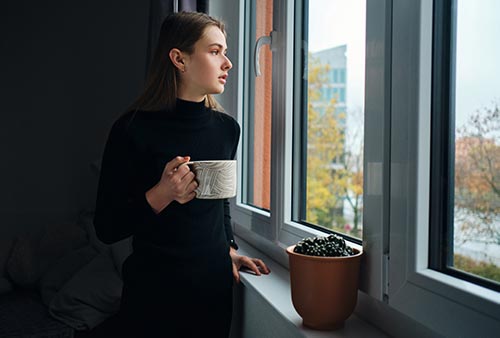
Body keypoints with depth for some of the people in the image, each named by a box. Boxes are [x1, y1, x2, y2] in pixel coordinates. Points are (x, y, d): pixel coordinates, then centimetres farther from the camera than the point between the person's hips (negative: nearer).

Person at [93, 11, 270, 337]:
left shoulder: (227, 127, 1)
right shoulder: (134, 129, -14)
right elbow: (106, 228, -12)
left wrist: (229, 248, 8)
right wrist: (160, 195, -25)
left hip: (216, 283, 5)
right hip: (154, 289, -4)